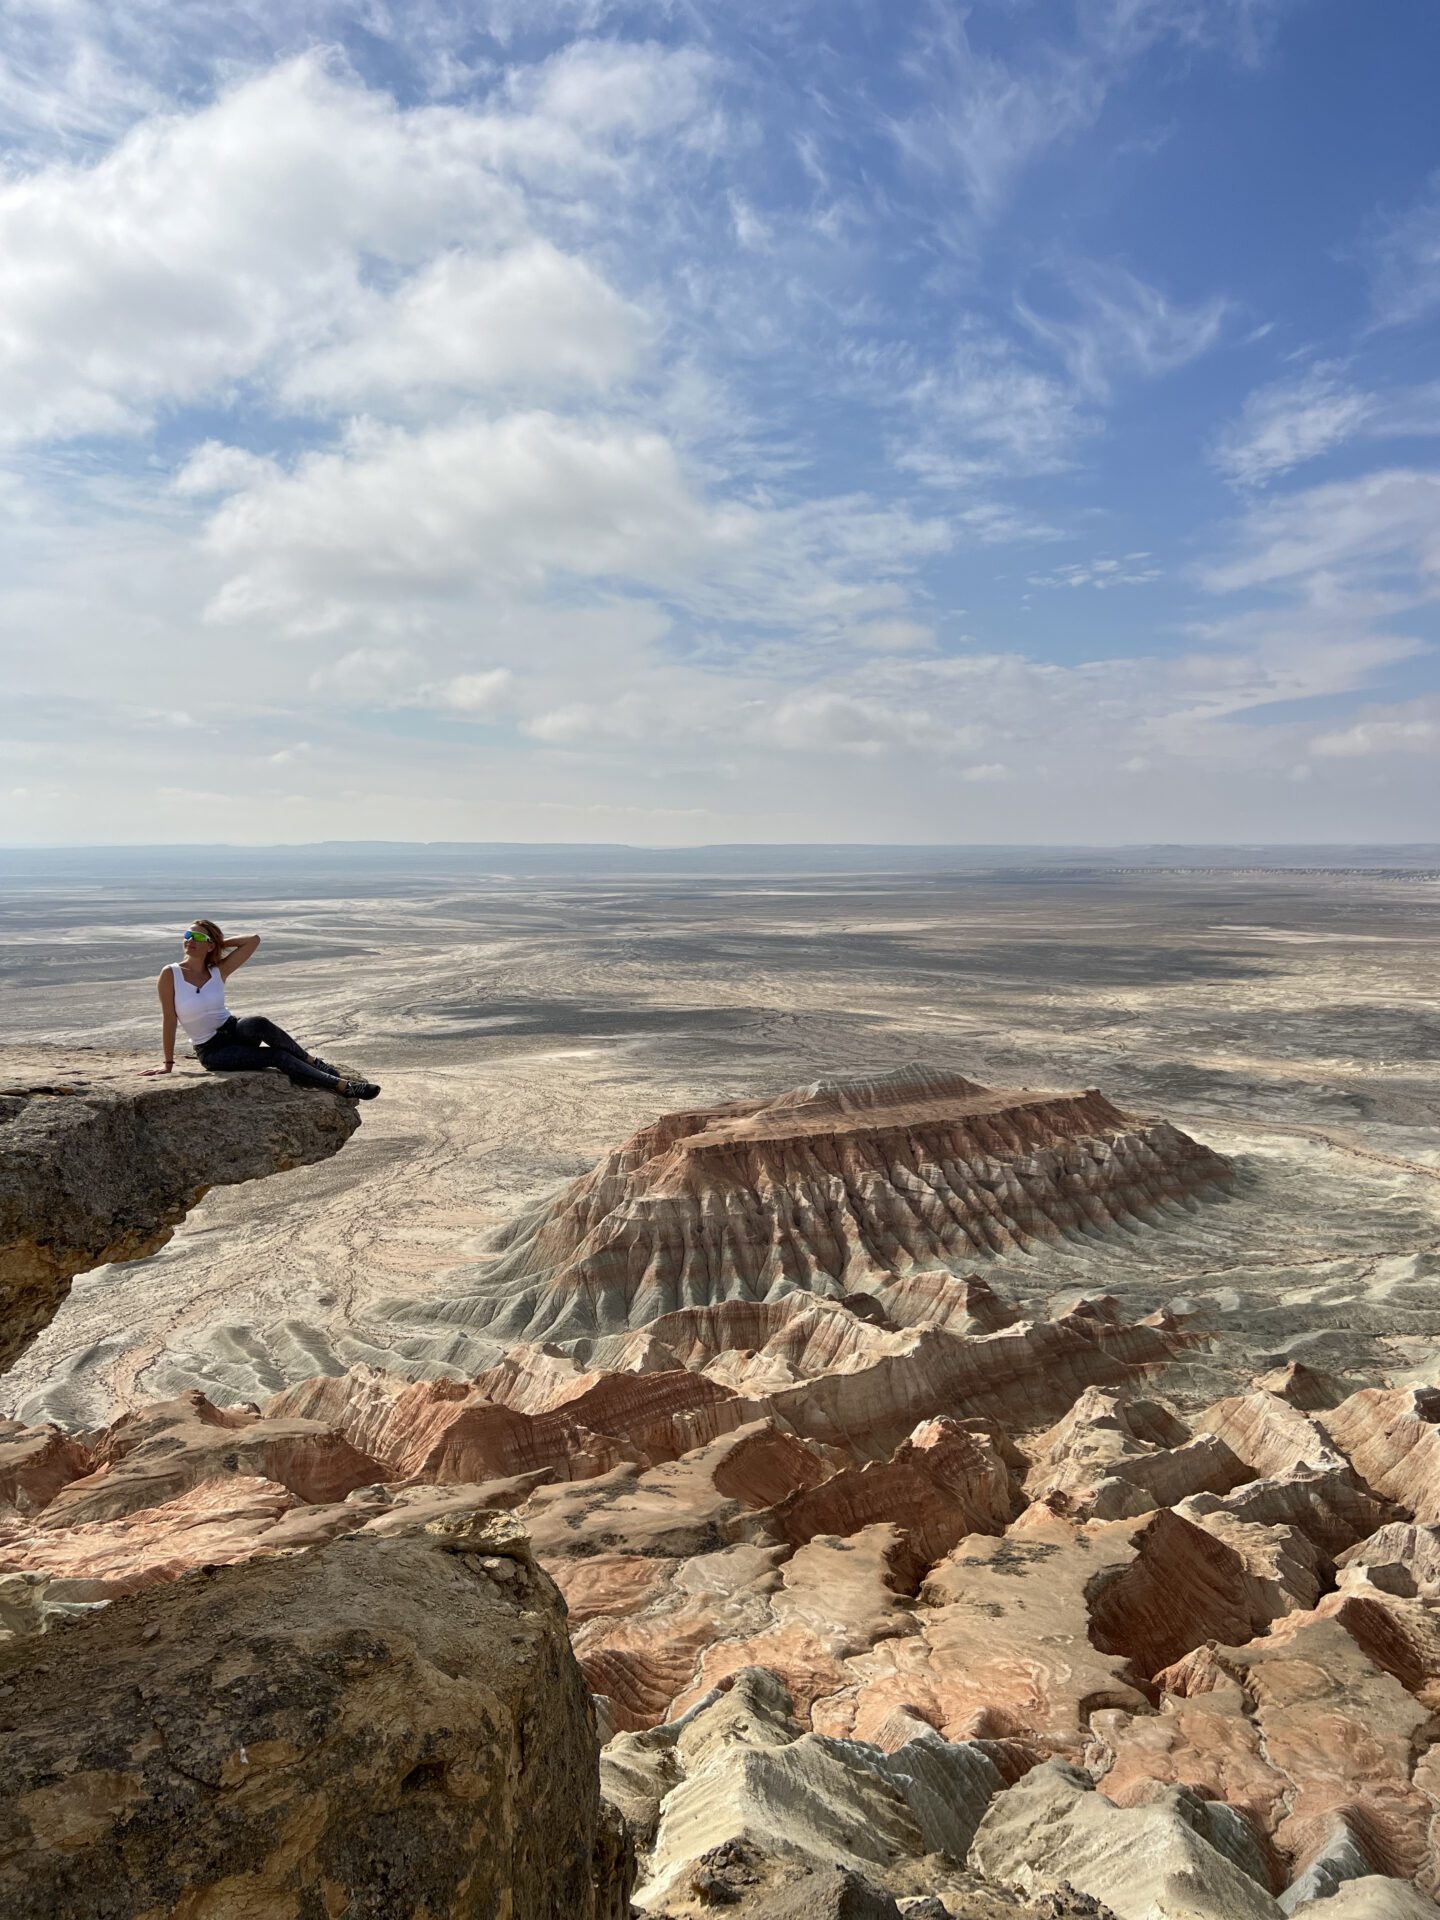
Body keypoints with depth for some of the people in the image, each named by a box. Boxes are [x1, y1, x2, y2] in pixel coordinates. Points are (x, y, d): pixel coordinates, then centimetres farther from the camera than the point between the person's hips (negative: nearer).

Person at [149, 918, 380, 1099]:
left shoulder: (218, 972, -3)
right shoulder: (170, 975, -11)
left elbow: (253, 940, -4)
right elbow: (169, 1020, -8)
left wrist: (222, 943, 0)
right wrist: (168, 1063, -6)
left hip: (234, 1031, 3)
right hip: (211, 1051, -3)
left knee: (258, 1023, -36)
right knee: (277, 1056, -24)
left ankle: (312, 1061, -21)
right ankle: (341, 1086, -25)